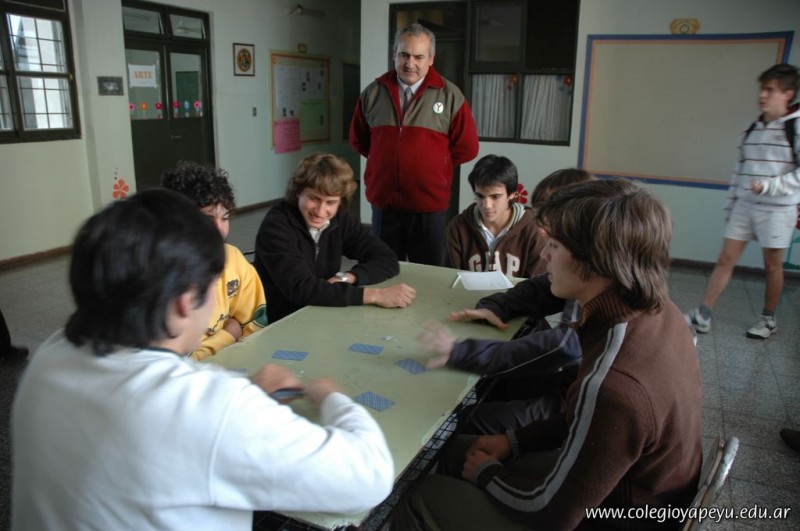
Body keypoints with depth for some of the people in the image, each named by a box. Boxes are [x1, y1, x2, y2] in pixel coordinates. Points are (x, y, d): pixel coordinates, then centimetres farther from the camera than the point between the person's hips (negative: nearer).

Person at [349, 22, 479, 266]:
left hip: (430, 206, -2)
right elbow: (358, 139, 16)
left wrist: (434, 164, 4)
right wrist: (386, 158, 10)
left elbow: (467, 148, 0)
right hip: (383, 203, 2)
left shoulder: (450, 96, -5)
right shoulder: (373, 93, 3)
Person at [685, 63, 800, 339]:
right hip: (745, 205, 5)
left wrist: (769, 186, -24)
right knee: (725, 259, 3)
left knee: (772, 265, 8)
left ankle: (768, 319, 26)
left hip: (778, 209, -5)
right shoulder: (754, 128, 8)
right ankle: (702, 316, 6)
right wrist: (731, 202, 13)